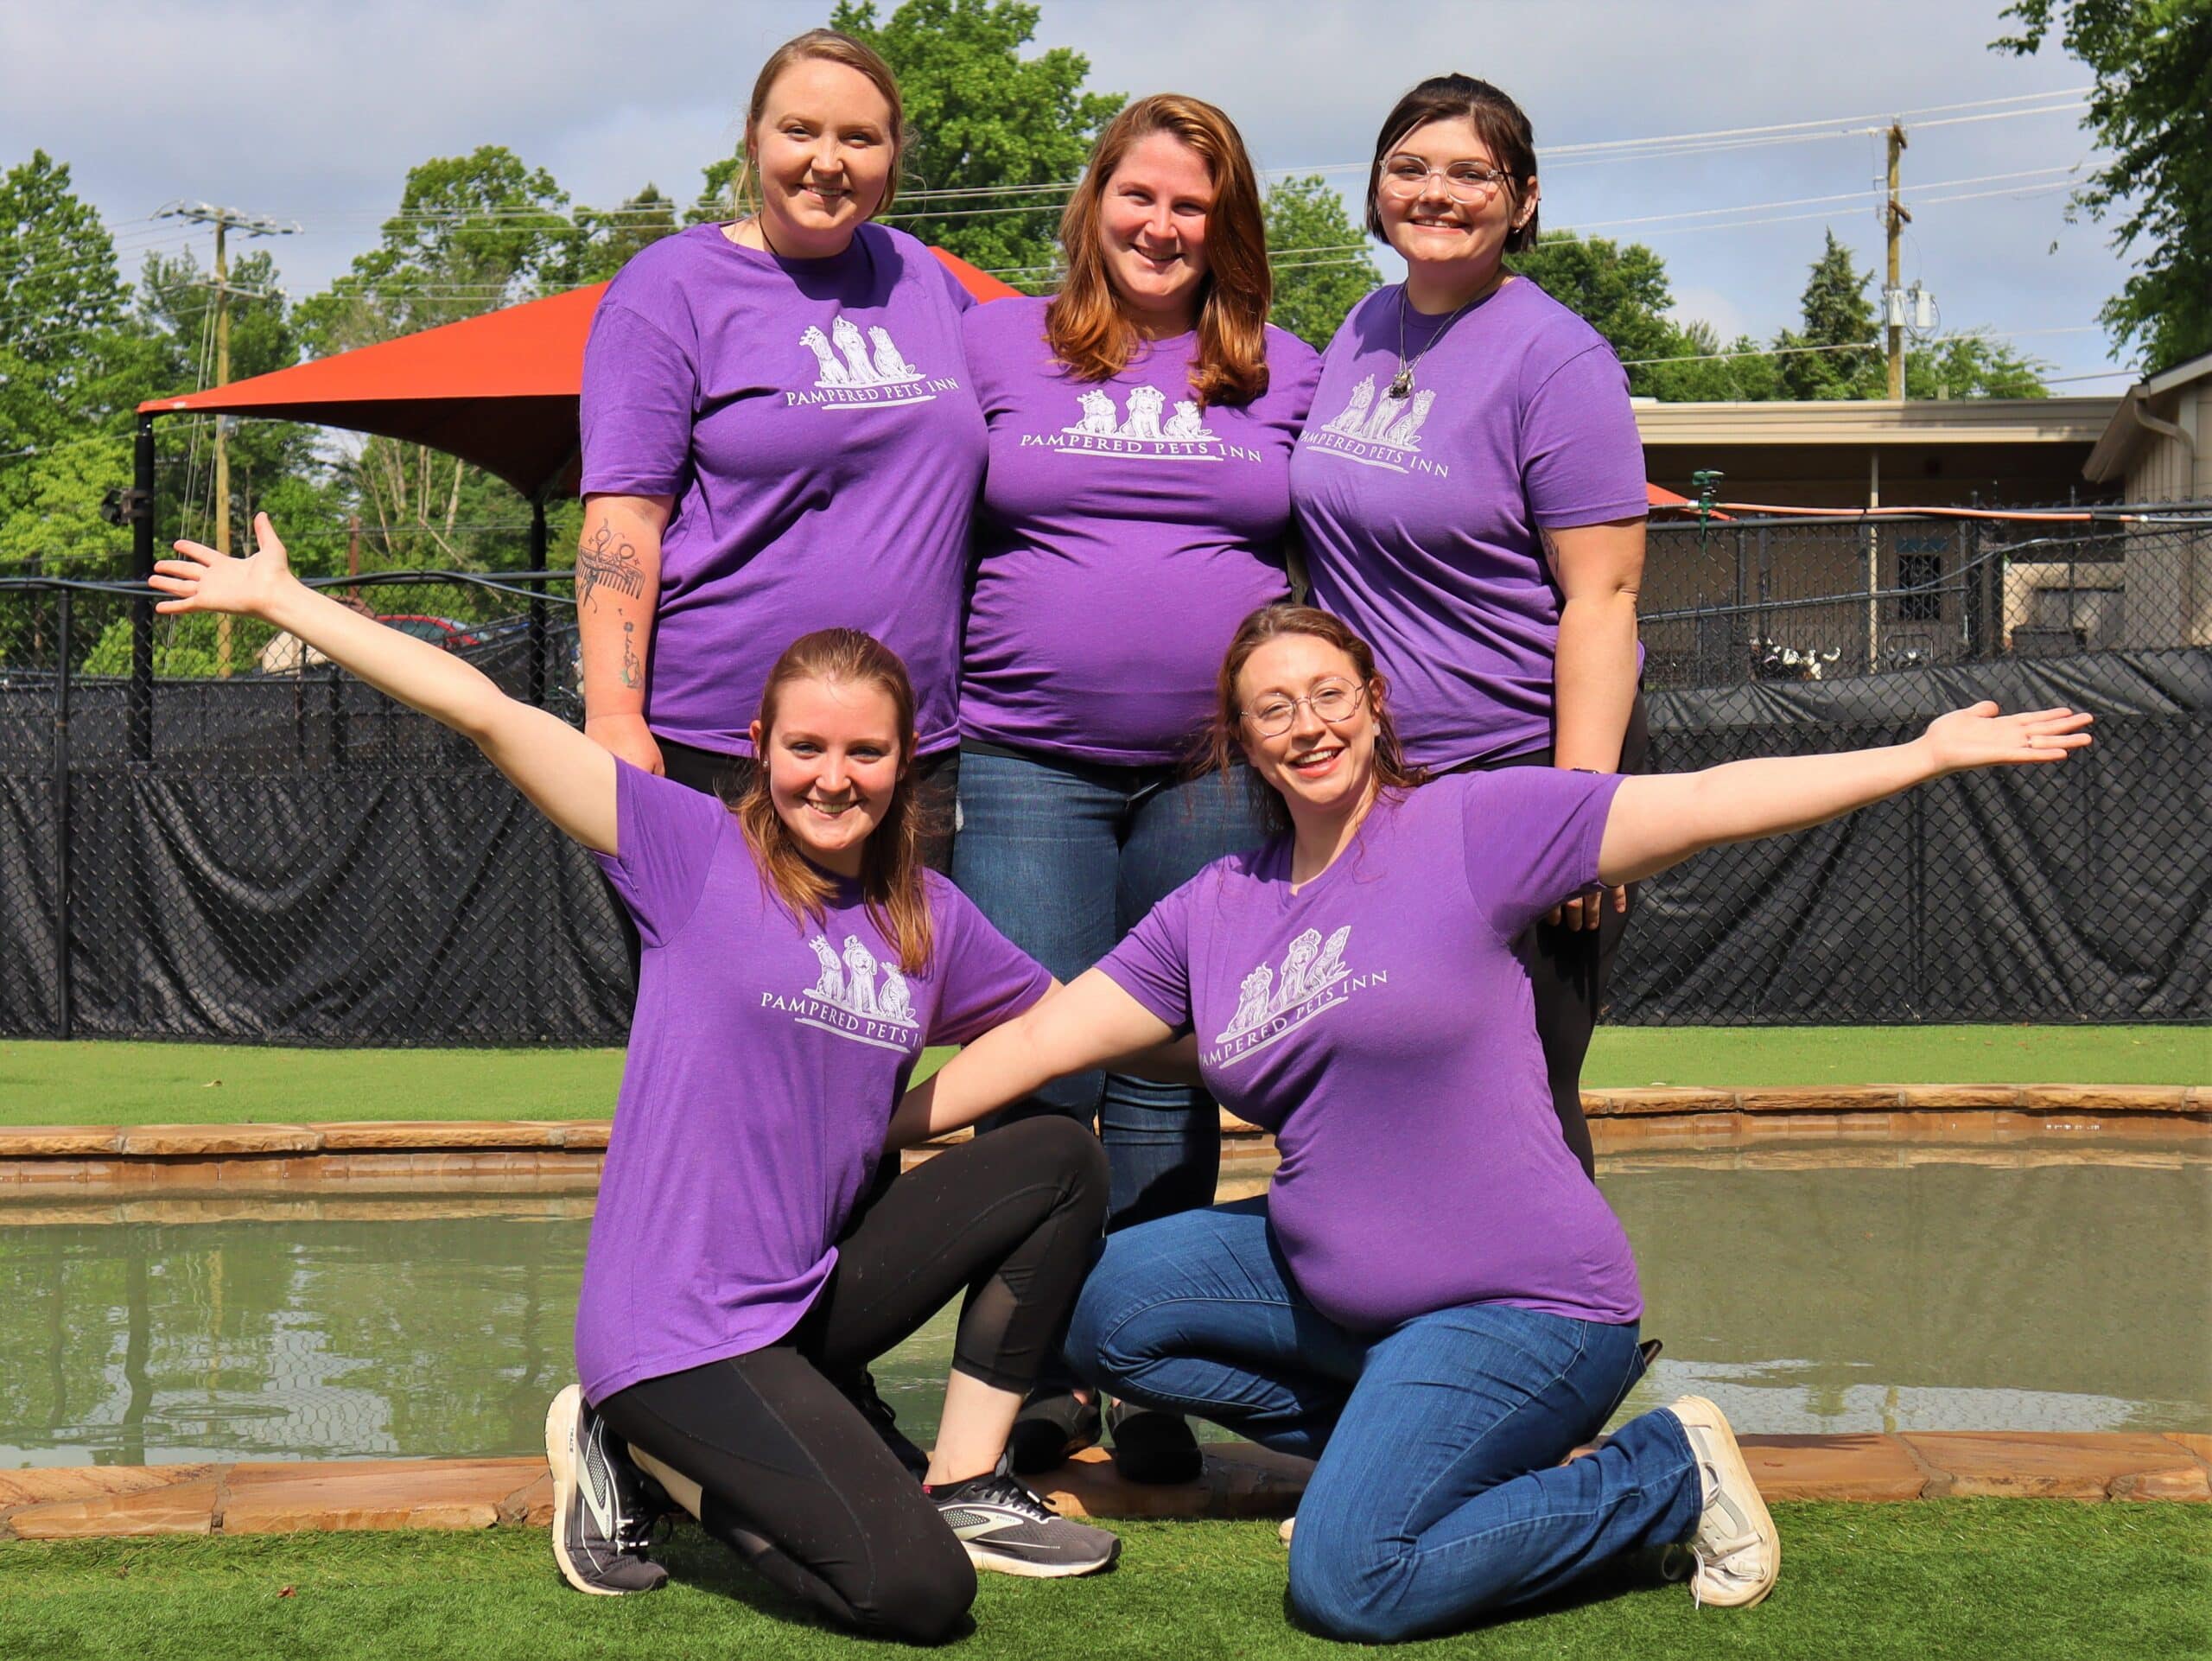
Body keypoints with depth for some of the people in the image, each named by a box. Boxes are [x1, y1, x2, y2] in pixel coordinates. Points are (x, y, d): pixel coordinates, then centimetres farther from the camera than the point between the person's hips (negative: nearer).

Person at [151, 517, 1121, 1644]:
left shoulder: (931, 920, 8)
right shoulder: (696, 851, -9)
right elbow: (482, 711, -12)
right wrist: (276, 597, -13)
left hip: (810, 1294, 6)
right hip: (680, 1330, -6)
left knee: (1062, 1161, -4)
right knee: (914, 1595, -18)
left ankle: (964, 1489, 6)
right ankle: (636, 1444, 6)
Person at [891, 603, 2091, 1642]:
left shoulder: (1471, 827, -8)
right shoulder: (1213, 911, 8)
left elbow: (1707, 804, -10)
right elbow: (1040, 1038, 9)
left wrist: (1924, 754, -14)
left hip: (1520, 1304, -7)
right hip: (1332, 1282, 7)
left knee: (1346, 1588, -20)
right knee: (1102, 1311, -3)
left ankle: (1667, 1475, 2)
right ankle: (1407, 1439, 7)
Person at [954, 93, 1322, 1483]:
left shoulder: (1286, 374, 11)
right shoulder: (996, 346, 9)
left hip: (1217, 777, 1)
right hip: (1026, 766, -1)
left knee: (1171, 1088, 5)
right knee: (1035, 1080, -3)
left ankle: (1154, 1391, 14)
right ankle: (1035, 1385, 10)